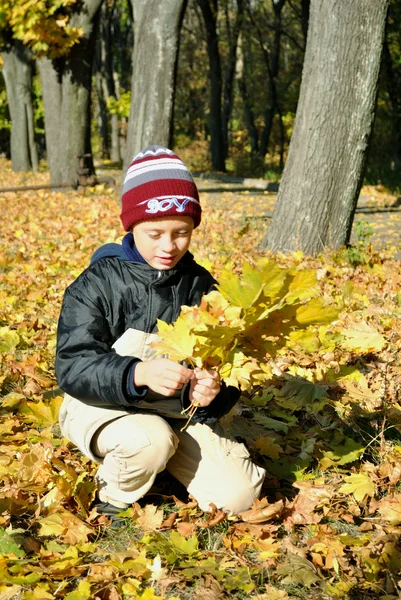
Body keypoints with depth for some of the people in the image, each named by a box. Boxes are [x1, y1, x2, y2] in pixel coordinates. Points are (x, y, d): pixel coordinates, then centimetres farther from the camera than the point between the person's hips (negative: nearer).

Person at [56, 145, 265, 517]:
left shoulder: (201, 287, 0)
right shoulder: (97, 284, -11)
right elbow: (73, 366, -20)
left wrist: (211, 393, -26)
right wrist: (138, 374, -39)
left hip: (179, 412, 4)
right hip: (104, 407, -4)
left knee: (238, 493, -10)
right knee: (150, 440, -36)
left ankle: (165, 457, 18)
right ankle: (113, 501, -3)